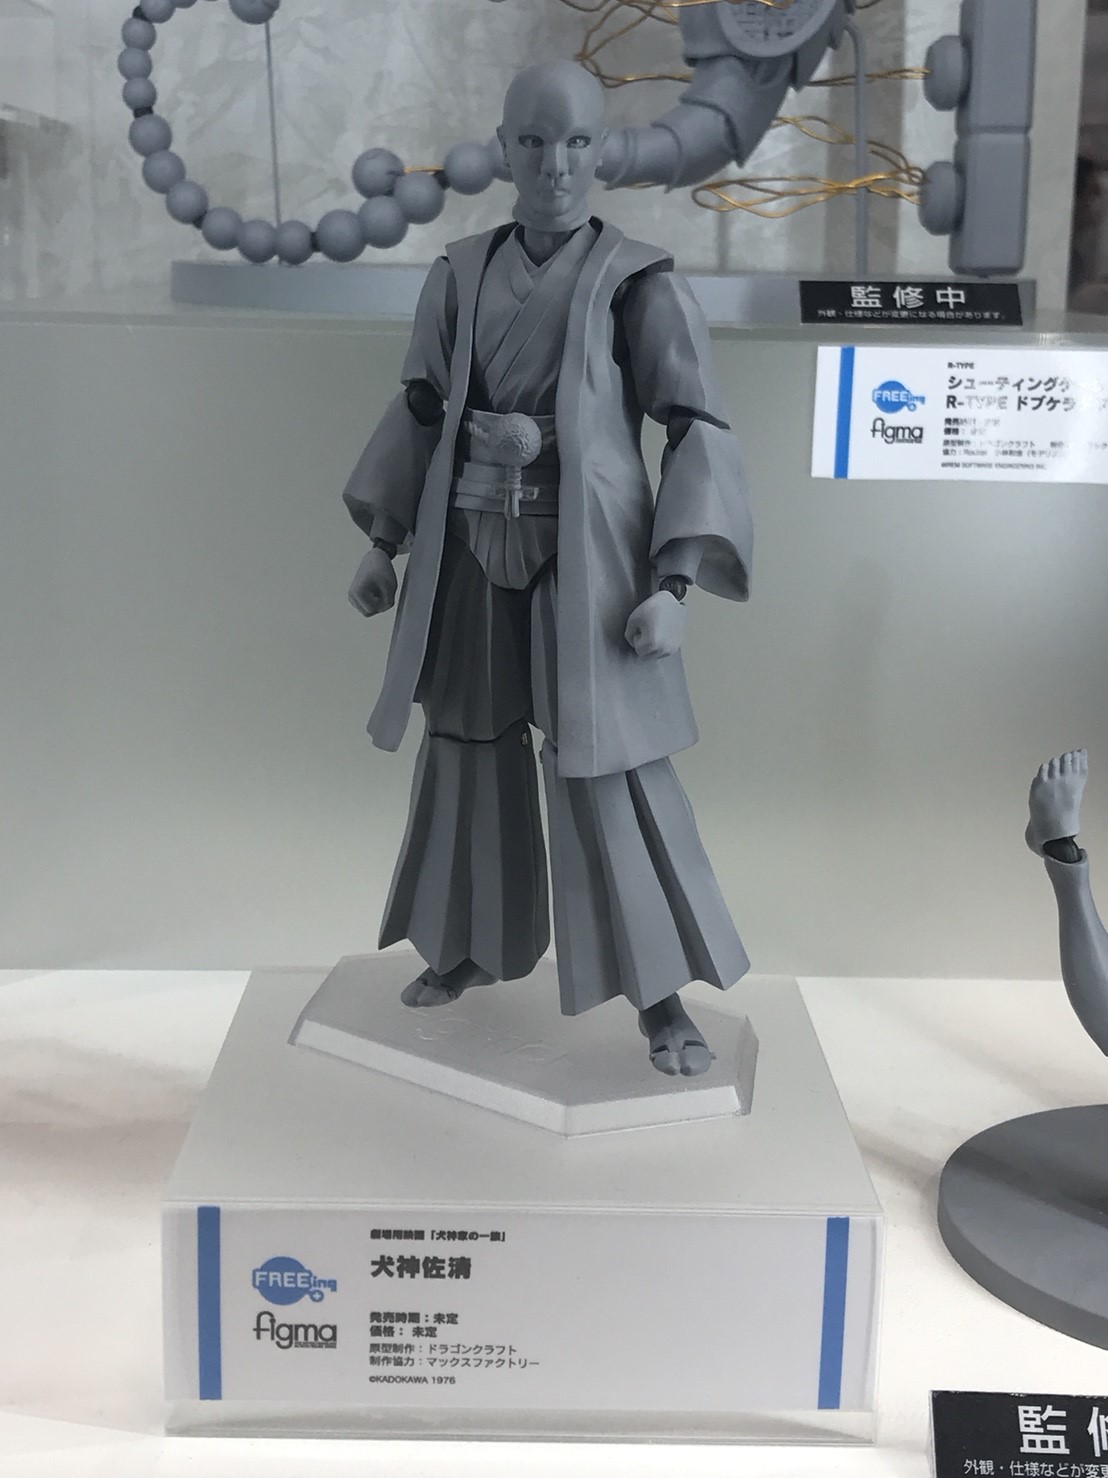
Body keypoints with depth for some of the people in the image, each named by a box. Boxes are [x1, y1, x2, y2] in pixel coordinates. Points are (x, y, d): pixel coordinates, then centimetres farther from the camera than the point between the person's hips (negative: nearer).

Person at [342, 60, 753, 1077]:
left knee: (611, 778, -4)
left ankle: (665, 1001, 8)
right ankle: (470, 946, 34)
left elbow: (699, 435, -9)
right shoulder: (461, 277, 5)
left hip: (585, 560, -4)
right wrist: (383, 545, 11)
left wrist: (672, 585, -17)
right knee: (469, 754, 13)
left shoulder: (640, 282, -7)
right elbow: (421, 412, 14)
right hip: (472, 553, 4)